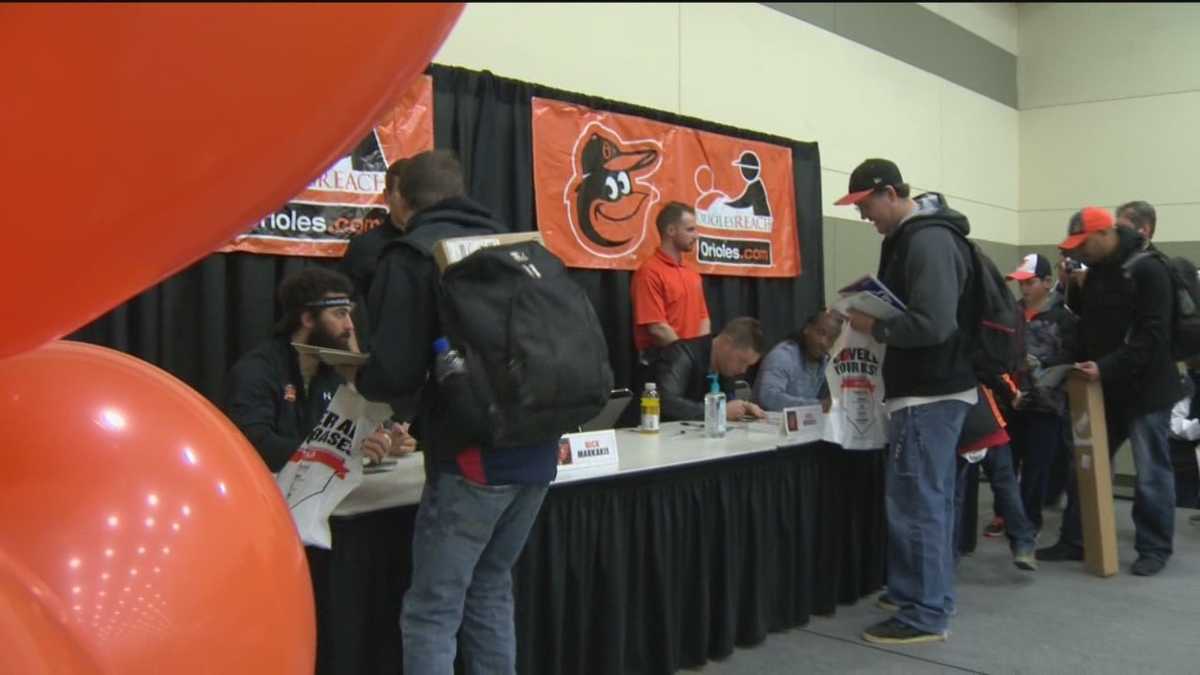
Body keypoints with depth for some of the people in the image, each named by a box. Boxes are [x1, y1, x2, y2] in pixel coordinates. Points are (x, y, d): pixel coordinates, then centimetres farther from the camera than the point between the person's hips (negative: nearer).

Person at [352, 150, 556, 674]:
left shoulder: (410, 257, -3)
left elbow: (395, 373, -12)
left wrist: (359, 378, 11)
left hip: (473, 456, -7)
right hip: (537, 451, 7)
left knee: (432, 613, 2)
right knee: (490, 594, 19)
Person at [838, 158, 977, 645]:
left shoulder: (927, 241, -18)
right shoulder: (918, 235, 14)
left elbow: (932, 325, -27)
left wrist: (874, 328, -15)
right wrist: (874, 312, 8)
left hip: (928, 394, -11)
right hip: (935, 388, 11)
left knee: (915, 504, -4)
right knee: (932, 500, 17)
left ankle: (923, 616, 4)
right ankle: (934, 599, 28)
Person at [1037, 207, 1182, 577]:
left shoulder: (1148, 270, -15)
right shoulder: (1095, 272, 9)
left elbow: (1153, 335, -22)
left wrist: (1106, 367, -27)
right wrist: (1073, 361, 0)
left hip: (1145, 389, -8)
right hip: (1105, 388, 8)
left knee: (1151, 474, 3)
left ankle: (1155, 548, 15)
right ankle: (1075, 541, 19)